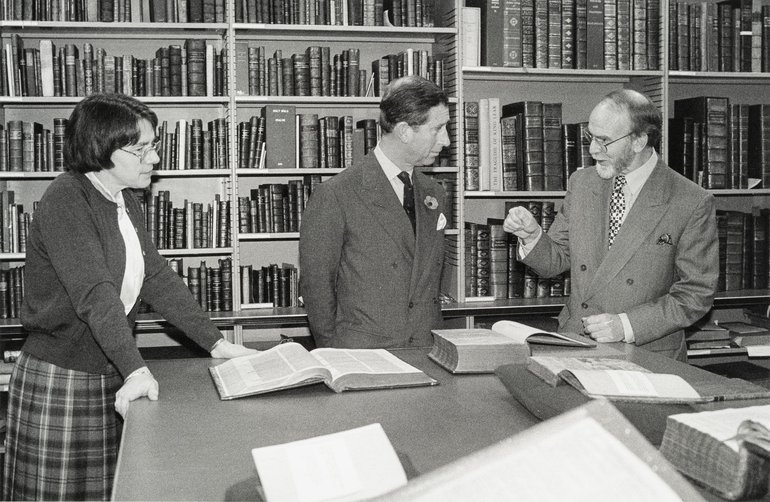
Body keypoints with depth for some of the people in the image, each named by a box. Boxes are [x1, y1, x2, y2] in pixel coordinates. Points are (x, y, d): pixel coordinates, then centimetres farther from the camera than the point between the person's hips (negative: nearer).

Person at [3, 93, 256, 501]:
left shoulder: (126, 203, 10)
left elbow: (157, 278, 9)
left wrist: (216, 342, 3)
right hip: (58, 381, -7)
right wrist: (136, 370, -35)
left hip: (112, 377, 7)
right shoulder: (65, 200, -17)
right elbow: (95, 294, -27)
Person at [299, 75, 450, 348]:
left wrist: (435, 342, 11)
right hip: (359, 355, -5)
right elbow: (315, 283, -2)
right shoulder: (333, 196, -6)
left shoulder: (434, 194, 13)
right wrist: (336, 354, -2)